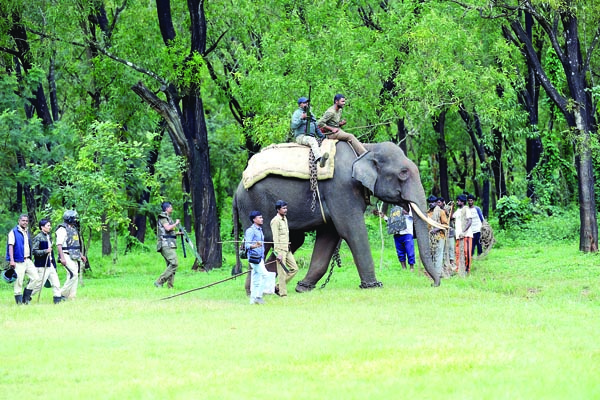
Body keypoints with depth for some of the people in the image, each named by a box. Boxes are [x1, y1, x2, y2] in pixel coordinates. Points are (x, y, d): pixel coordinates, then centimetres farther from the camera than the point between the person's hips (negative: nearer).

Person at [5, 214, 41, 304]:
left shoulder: (27, 232, 17)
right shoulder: (13, 232, -5)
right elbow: (10, 246, -11)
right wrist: (12, 260, -20)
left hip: (28, 260, 7)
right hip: (18, 262, -7)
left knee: (36, 278, -2)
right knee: (18, 283, -5)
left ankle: (26, 297, 9)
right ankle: (19, 302, 1)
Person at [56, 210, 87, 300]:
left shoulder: (74, 229, 18)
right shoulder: (63, 229, -11)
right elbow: (59, 244, -17)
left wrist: (81, 255, 23)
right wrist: (62, 257, -24)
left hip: (74, 257, 9)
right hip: (67, 256, -9)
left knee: (74, 276, 6)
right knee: (73, 274, -18)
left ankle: (71, 297, 8)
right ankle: (62, 293, -9)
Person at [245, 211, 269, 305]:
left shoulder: (260, 230, 18)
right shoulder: (251, 230, -10)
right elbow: (247, 245, -17)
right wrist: (255, 246, -37)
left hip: (260, 257, 9)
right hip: (254, 257, -9)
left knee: (256, 279, 8)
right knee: (264, 274, -17)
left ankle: (253, 299, 10)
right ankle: (258, 296, -14)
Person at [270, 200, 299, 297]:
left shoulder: (285, 219, 16)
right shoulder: (275, 221, -12)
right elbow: (275, 238, -16)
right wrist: (278, 253, -19)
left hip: (287, 250, 9)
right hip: (280, 249, -9)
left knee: (294, 268, 8)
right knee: (282, 272, -6)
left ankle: (278, 287, 15)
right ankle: (283, 294, -2)